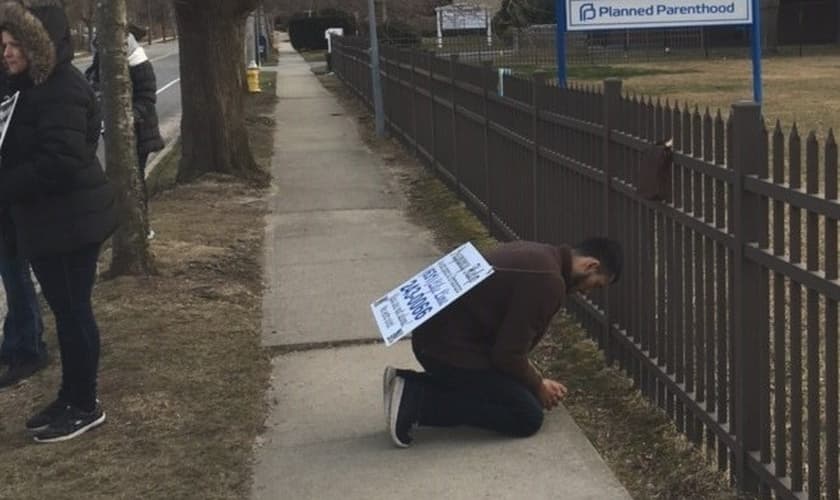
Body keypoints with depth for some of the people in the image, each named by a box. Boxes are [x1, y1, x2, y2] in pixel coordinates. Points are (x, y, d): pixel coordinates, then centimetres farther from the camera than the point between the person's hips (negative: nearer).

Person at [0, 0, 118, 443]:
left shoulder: (61, 91, -19)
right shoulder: (38, 87, 13)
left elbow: (59, 161, -28)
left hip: (69, 221, -10)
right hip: (51, 220, 10)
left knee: (73, 311, 0)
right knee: (67, 310, 17)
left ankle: (85, 406, 12)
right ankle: (70, 399, 28)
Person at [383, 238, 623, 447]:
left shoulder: (537, 255, 12)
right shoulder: (548, 281, -20)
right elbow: (509, 353, -17)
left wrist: (538, 381, 19)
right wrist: (538, 386, 2)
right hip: (452, 349, -10)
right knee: (528, 417, -4)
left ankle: (410, 386, 8)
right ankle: (418, 402, -12)